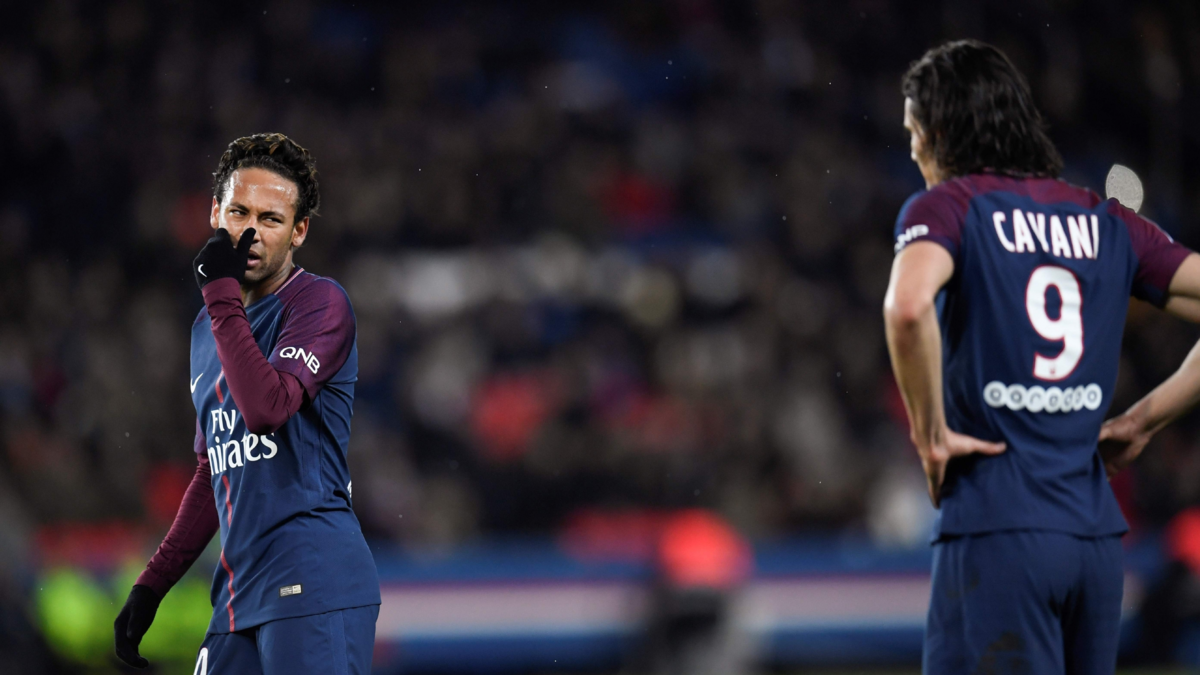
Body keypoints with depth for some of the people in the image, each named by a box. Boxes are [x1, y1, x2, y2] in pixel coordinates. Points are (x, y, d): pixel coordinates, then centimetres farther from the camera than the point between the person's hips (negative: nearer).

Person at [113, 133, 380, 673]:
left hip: (315, 588, -8)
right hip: (239, 597, 8)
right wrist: (151, 585, 22)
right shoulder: (209, 327, 20)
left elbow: (267, 407, -22)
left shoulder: (320, 303, -4)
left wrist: (221, 294, -15)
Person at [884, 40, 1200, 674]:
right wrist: (1142, 419, 15)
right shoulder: (1106, 221, 13)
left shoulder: (944, 206, -3)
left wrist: (929, 430, -12)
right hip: (1097, 532, 6)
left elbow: (907, 308, -24)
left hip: (994, 532, -6)